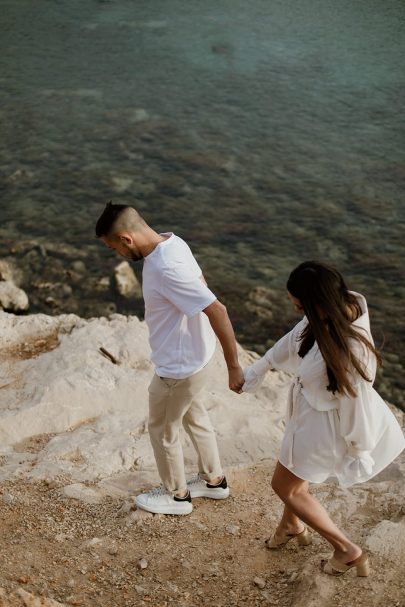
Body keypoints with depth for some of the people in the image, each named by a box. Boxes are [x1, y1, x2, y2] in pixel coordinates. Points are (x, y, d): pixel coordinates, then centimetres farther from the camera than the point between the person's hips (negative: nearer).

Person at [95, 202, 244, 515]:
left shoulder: (167, 270, -35)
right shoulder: (170, 241, -5)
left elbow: (217, 310, -33)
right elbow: (199, 282, 10)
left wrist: (234, 366, -26)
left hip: (179, 367, -9)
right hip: (193, 355, 9)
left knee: (162, 430, 15)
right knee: (195, 418, 28)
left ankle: (177, 496, 37)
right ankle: (214, 480, 48)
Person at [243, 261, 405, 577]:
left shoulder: (351, 350, -41)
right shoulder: (341, 307, -17)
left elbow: (357, 402, -27)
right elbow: (295, 337, 1)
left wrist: (359, 452, -12)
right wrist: (262, 366, 14)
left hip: (324, 422, -8)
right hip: (311, 410, 8)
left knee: (285, 485, 14)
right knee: (296, 474, 30)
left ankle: (347, 549, 28)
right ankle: (293, 525, 60)